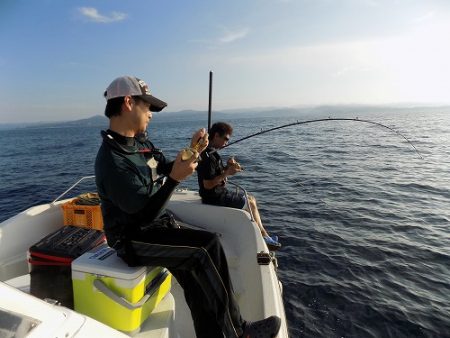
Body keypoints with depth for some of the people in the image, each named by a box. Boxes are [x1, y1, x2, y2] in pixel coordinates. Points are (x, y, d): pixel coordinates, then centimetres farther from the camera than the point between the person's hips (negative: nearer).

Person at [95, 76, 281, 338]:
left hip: (157, 224, 8)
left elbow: (166, 167, 14)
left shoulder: (140, 141, 4)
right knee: (200, 254, -18)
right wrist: (175, 179, -28)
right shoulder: (112, 160, -24)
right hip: (133, 240, -8)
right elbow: (146, 215, -23)